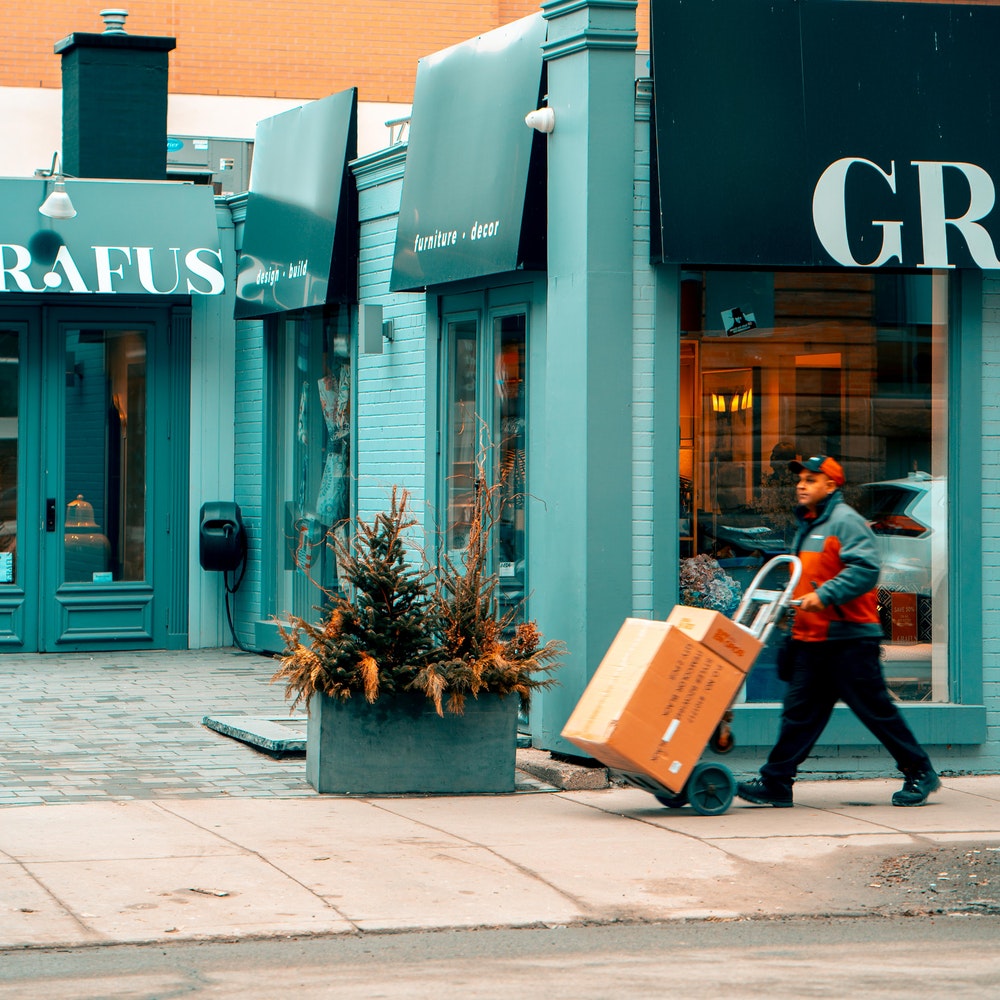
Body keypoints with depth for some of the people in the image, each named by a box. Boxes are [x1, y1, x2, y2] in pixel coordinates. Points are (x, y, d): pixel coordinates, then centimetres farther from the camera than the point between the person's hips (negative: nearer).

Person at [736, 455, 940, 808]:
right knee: (800, 710, 5)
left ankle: (920, 774, 9)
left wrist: (825, 595, -28)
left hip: (849, 637, -9)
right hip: (811, 638, 9)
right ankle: (775, 782, 4)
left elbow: (866, 568, -24)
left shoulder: (846, 521, -10)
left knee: (875, 708, -2)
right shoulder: (807, 526, 19)